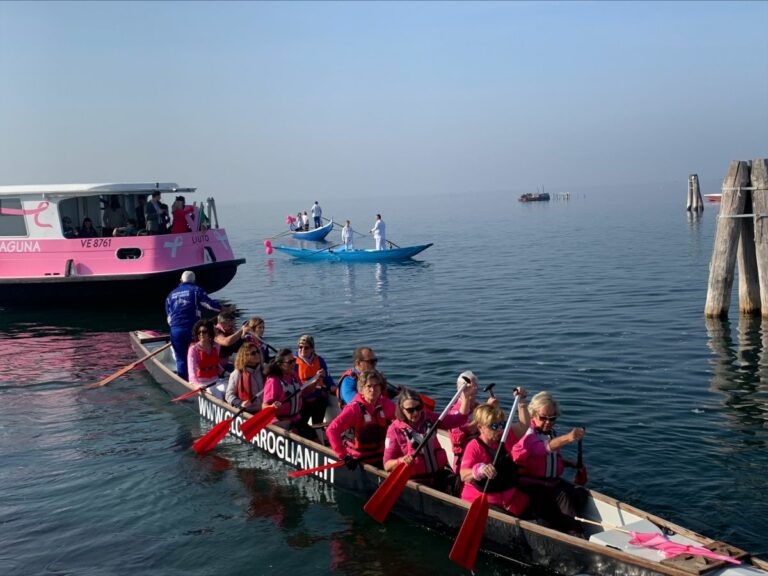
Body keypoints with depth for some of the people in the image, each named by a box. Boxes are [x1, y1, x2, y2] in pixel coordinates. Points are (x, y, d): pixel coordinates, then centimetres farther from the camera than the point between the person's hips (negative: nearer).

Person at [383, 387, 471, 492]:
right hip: (416, 481, -4)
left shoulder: (428, 418, 7)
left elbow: (460, 418, 10)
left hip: (440, 474, 4)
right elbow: (387, 465, -6)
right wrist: (400, 461, -28)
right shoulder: (395, 429, -5)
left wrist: (466, 397, -3)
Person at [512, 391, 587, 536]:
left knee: (580, 494, -17)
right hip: (532, 484, -8)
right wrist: (567, 438, -50)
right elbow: (544, 447, -35)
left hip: (553, 481, 8)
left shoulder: (551, 433, 16)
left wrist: (571, 464, 12)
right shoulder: (529, 434, -13)